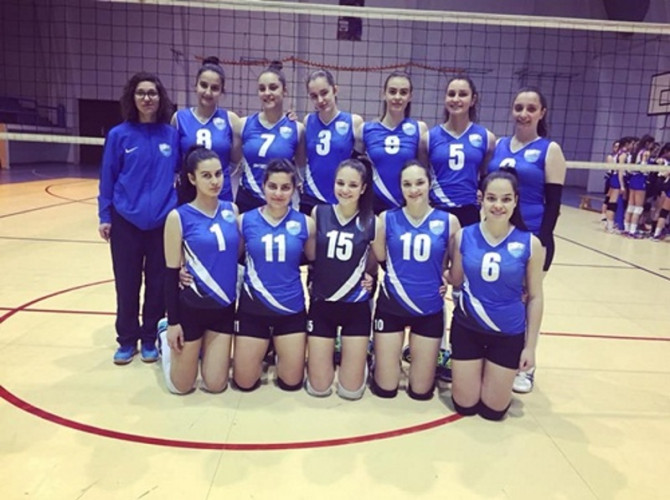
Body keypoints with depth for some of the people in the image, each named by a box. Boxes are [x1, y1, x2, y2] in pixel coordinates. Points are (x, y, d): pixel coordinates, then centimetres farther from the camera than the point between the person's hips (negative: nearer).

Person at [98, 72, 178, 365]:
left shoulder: (172, 135, 0)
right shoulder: (119, 135, -3)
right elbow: (107, 178, 0)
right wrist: (104, 216, -2)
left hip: (162, 222, 1)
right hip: (126, 221, 0)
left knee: (158, 283, 9)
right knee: (127, 284, 9)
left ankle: (150, 339, 25)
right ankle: (127, 340, 25)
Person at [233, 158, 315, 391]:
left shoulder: (305, 223, -5)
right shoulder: (245, 220, -5)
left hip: (291, 309, 0)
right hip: (253, 307, 0)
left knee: (291, 382, 9)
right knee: (245, 383, 7)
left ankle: (279, 351, 41)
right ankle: (263, 350, 39)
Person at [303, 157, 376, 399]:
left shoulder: (371, 222, -6)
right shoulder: (319, 213, -3)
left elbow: (374, 263, 7)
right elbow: (310, 255, -1)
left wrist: (370, 276, -10)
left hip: (356, 306, -1)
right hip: (322, 303, 1)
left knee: (350, 390, 5)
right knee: (318, 388, 6)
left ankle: (359, 356, 35)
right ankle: (328, 354, 36)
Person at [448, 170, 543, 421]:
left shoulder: (530, 244, -11)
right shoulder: (464, 236, -9)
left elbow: (535, 297, -4)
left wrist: (530, 345, -3)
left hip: (509, 334, 0)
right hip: (467, 328, 1)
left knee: (492, 410, 10)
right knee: (465, 406, 10)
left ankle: (501, 377, 41)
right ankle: (463, 371, 41)